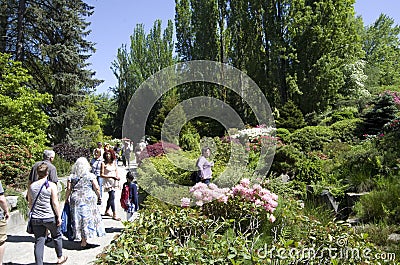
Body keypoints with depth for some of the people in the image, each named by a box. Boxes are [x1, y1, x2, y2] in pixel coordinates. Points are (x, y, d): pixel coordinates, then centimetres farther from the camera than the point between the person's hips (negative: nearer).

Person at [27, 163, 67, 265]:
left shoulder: (32, 186, 2)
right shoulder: (51, 185, -12)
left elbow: (30, 203, 11)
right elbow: (55, 203, -13)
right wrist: (59, 216, -5)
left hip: (36, 218, 3)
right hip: (50, 218, -3)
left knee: (39, 241, 8)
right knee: (57, 236, 18)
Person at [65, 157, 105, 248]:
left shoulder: (71, 176, 3)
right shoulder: (91, 176, -2)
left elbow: (68, 189, 0)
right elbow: (97, 188, -5)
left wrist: (66, 199, 12)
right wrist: (98, 196, 10)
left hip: (75, 200, 2)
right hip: (88, 200, -2)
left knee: (78, 219, 11)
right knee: (87, 219, 5)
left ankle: (81, 238, 19)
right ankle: (83, 242, 7)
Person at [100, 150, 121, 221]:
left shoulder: (114, 163, 6)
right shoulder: (103, 163, -9)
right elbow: (101, 175, -12)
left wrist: (117, 177, -2)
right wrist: (111, 176, -18)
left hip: (114, 182, 6)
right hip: (108, 182, -6)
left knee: (111, 197, 16)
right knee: (112, 197, -11)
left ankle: (107, 211, 33)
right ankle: (114, 215, -8)